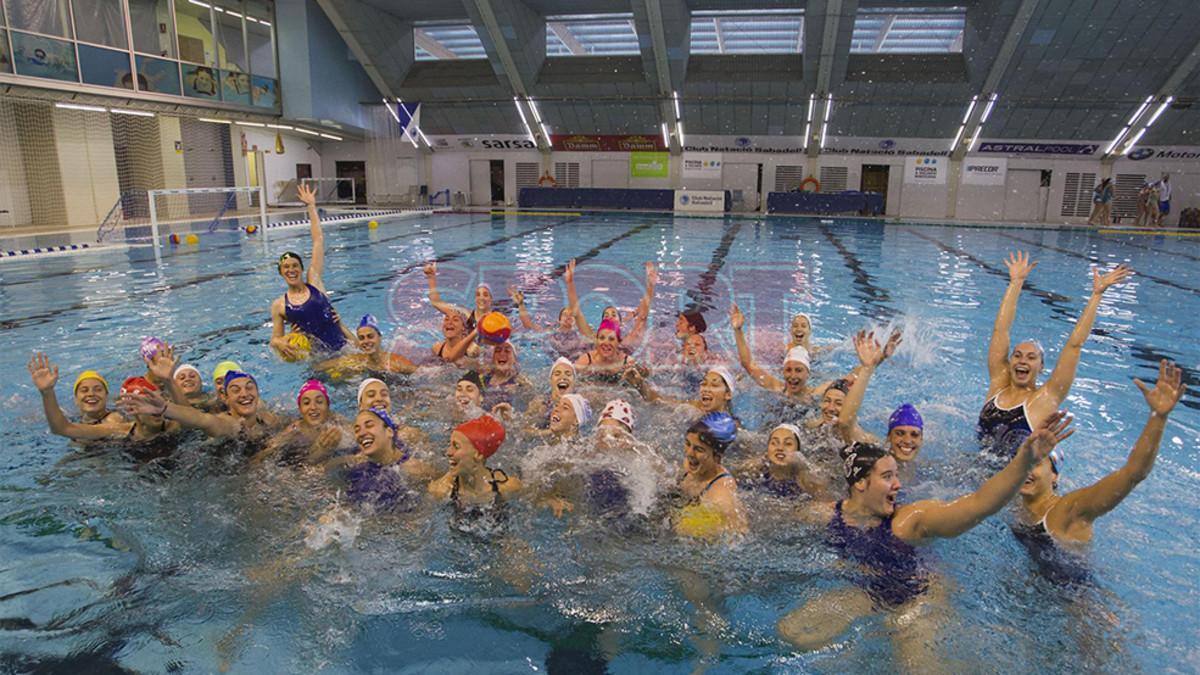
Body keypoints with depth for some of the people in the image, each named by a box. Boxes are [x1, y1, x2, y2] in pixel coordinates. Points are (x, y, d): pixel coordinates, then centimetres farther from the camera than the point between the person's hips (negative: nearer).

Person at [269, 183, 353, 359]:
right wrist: (280, 343, -15)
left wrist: (311, 206, 10)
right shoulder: (278, 305, 6)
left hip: (342, 348, -2)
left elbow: (318, 240, 6)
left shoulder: (314, 281, 5)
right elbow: (275, 338, 11)